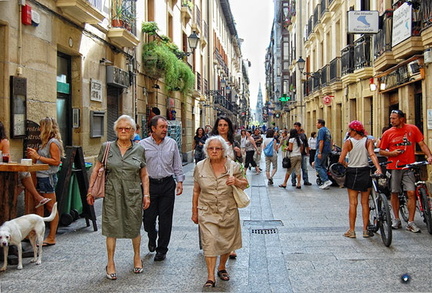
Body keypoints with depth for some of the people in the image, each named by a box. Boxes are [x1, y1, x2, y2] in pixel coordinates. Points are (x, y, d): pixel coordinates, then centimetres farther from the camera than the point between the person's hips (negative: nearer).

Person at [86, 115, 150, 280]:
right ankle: (110, 263, 16)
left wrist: (146, 194, 3)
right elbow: (96, 170, 6)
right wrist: (90, 190, 3)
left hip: (133, 194, 1)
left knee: (134, 227, 11)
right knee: (111, 228, 2)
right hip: (112, 193, -1)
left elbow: (144, 175, 8)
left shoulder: (139, 150, 3)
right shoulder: (106, 147, 2)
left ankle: (137, 257, 33)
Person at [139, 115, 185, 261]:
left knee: (165, 219, 4)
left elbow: (177, 165, 11)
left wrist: (180, 181, 4)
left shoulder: (172, 143, 5)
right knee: (148, 217, 4)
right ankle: (152, 239, 37)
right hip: (150, 184, -1)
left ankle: (162, 249, 19)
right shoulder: (143, 144, -1)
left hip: (167, 184, 1)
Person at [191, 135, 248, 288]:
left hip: (229, 212, 1)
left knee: (227, 241, 12)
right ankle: (210, 277, 1)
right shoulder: (200, 167, 0)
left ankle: (222, 267, 36)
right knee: (210, 242, -7)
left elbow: (245, 184, 7)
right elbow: (196, 191, 7)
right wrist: (194, 211, 9)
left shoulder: (233, 166, -2)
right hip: (207, 212, -1)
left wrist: (236, 181, -16)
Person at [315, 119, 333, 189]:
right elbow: (330, 141, 20)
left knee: (318, 166, -5)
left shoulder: (321, 130, -13)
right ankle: (325, 183, 12)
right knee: (323, 166, 13)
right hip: (327, 151, 10)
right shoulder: (327, 130, 16)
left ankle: (327, 180, -13)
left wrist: (319, 152, -22)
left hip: (322, 151, -10)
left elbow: (321, 142, -21)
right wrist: (330, 150, 24)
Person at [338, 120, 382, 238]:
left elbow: (341, 160, -11)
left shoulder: (348, 142, -5)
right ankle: (365, 230, 13)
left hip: (352, 173, -2)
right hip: (365, 172, 2)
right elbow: (372, 155, -14)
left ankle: (351, 230, 7)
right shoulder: (368, 141, 2)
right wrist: (378, 168, -22)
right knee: (365, 203, 9)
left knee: (353, 203, 4)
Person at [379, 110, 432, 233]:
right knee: (394, 193, 7)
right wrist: (391, 153, -11)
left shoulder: (413, 129, 3)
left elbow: (422, 144, 4)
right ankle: (396, 220, 22)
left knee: (411, 193, -7)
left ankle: (411, 222, 1)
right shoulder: (388, 133, 3)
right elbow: (381, 150, 8)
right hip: (393, 167, 1)